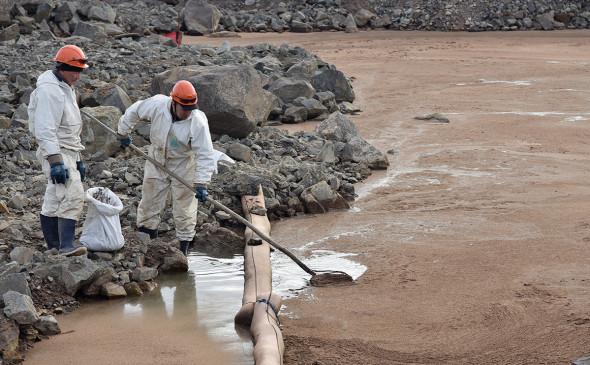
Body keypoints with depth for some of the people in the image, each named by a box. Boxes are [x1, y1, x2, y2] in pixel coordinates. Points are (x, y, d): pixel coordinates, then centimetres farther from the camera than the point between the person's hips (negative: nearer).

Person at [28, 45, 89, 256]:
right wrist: (55, 160, -30)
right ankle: (66, 246, -24)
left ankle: (54, 248, 16)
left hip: (67, 153, 10)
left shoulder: (65, 88, 18)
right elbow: (45, 129, -23)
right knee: (73, 196, -20)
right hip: (57, 153, -10)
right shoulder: (50, 90, -15)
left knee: (54, 202, 12)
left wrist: (78, 160, 26)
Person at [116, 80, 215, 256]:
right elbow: (134, 111, -1)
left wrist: (201, 184, -31)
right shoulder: (157, 105, -22)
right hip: (157, 162, 3)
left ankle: (183, 248, 15)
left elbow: (205, 156, -26)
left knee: (184, 210, 2)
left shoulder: (198, 123, -29)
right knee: (149, 203, 12)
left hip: (183, 166, -3)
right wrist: (123, 133, 12)